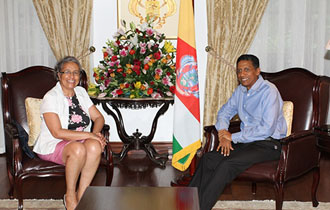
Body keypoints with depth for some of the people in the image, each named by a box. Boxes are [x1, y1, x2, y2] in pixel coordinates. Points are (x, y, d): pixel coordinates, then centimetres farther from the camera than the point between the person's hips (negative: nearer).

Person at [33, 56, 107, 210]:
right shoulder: (51, 97, -11)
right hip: (53, 145, -5)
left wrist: (96, 133, -12)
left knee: (94, 146, -30)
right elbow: (57, 133, -20)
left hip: (81, 140, 5)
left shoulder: (81, 92, 10)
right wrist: (89, 135, -23)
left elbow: (99, 117, 11)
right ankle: (70, 197, -17)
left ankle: (81, 195, -19)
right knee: (78, 149, -36)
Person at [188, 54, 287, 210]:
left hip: (268, 144, -7)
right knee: (208, 159, -14)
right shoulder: (241, 90, 9)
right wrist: (223, 135, -2)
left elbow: (267, 129, -22)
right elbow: (224, 112, 20)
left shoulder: (269, 91, -15)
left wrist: (233, 137, -16)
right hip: (245, 141, 7)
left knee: (227, 165, -29)